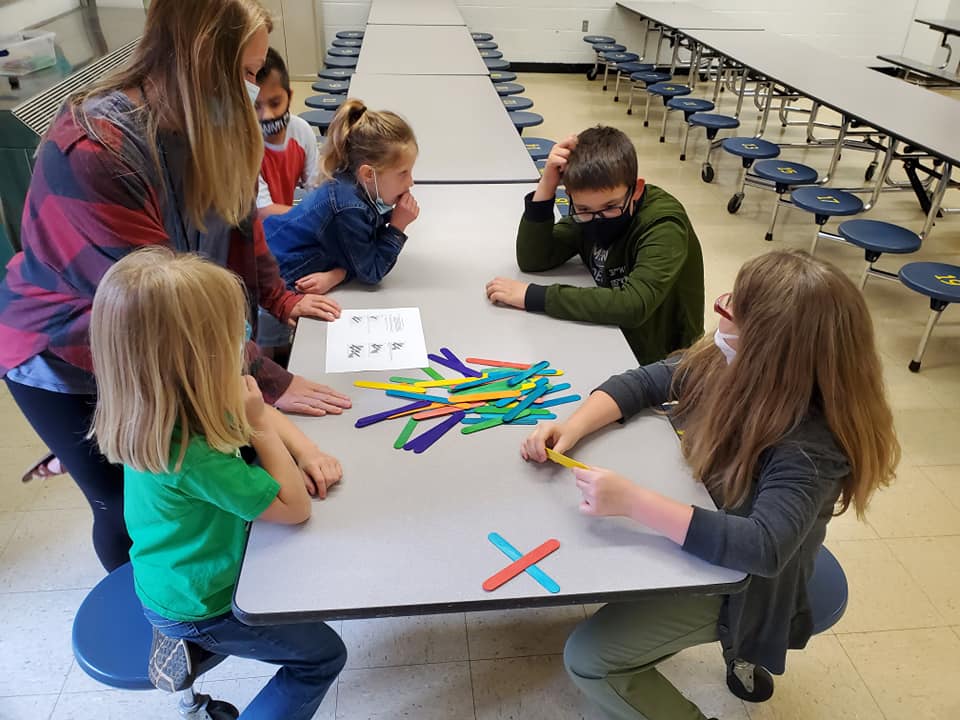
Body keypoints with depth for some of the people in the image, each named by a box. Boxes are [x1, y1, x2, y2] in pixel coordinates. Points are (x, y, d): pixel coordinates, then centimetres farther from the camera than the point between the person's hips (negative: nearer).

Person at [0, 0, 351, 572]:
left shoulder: (209, 125, -9)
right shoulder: (91, 150, -33)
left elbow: (237, 214, 6)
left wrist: (280, 298, -4)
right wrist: (265, 381, -32)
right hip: (67, 361, -6)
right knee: (130, 509, 9)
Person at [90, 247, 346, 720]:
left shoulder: (153, 412, -14)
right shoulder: (190, 458, -41)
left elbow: (261, 414, 0)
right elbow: (295, 508, -29)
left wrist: (306, 451, -16)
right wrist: (259, 425, -29)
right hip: (197, 608, -8)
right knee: (323, 655, 9)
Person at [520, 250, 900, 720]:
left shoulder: (809, 446, -33)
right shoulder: (726, 363, -14)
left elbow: (762, 549, -44)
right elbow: (643, 382, -5)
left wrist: (632, 501, -47)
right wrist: (573, 428, -22)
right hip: (694, 534, 7)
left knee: (587, 659, -10)